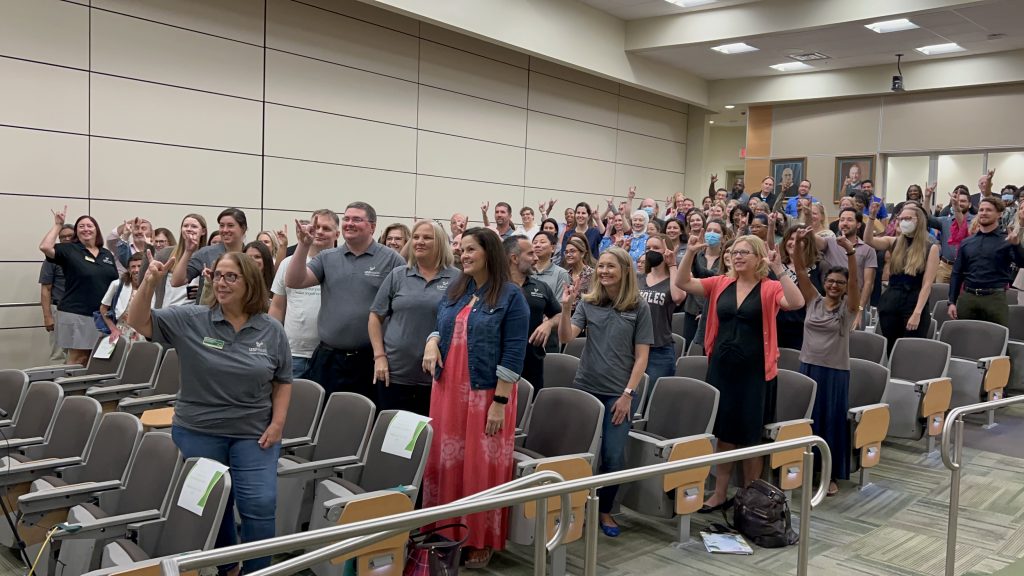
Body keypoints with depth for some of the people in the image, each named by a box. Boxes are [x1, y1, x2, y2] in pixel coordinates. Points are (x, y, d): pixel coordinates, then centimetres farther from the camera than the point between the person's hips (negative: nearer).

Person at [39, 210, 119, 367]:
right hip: (76, 315, -5)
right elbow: (45, 247, -21)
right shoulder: (69, 250, -1)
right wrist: (58, 225, -12)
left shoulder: (107, 254, 12)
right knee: (78, 360, -3)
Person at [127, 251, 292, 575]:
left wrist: (277, 423, -5)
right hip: (199, 430, 1)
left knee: (260, 505, -7)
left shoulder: (272, 331, -2)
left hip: (254, 433, 0)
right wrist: (150, 284, -25)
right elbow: (138, 323, -9)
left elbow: (282, 380, 5)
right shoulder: (191, 320, -4)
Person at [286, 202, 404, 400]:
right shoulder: (327, 258, 10)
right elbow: (293, 282, 1)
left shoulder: (391, 259, -1)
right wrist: (304, 245, -11)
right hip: (328, 359, 3)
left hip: (369, 359, -3)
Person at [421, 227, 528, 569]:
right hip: (447, 389, 6)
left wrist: (500, 402, -17)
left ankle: (482, 541, 19)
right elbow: (440, 326, 21)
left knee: (482, 465, 4)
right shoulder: (454, 291, 10)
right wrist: (432, 342, -4)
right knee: (445, 461, 11)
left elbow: (513, 353, -13)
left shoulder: (511, 296, -9)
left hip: (486, 393, -6)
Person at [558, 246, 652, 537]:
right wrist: (566, 306, -22)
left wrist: (628, 393, -9)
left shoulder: (639, 307, -3)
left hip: (619, 393, -2)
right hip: (586, 388, 2)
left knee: (613, 456, 0)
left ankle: (605, 510, 22)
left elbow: (641, 356, -3)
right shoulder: (588, 303, 2)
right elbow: (566, 337, -8)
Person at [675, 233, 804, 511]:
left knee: (750, 436, 8)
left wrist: (778, 270, -29)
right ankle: (719, 494, 26)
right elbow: (683, 283, 0)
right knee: (723, 432, 14)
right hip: (721, 368, 4)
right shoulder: (721, 284, 5)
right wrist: (690, 253, -13)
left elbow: (797, 303, -23)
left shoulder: (769, 288, -6)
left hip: (754, 372, -3)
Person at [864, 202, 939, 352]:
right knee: (891, 350, 10)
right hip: (890, 303, 3)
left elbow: (927, 284, -8)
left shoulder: (931, 248, -1)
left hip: (914, 304, -3)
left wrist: (917, 313, -16)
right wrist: (872, 217, -22)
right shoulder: (894, 243, 9)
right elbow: (868, 241, -9)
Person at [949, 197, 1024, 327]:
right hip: (967, 297, 3)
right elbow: (957, 273, 13)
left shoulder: (1007, 240, 3)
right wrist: (952, 301, 6)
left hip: (994, 298, -3)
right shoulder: (967, 243, 13)